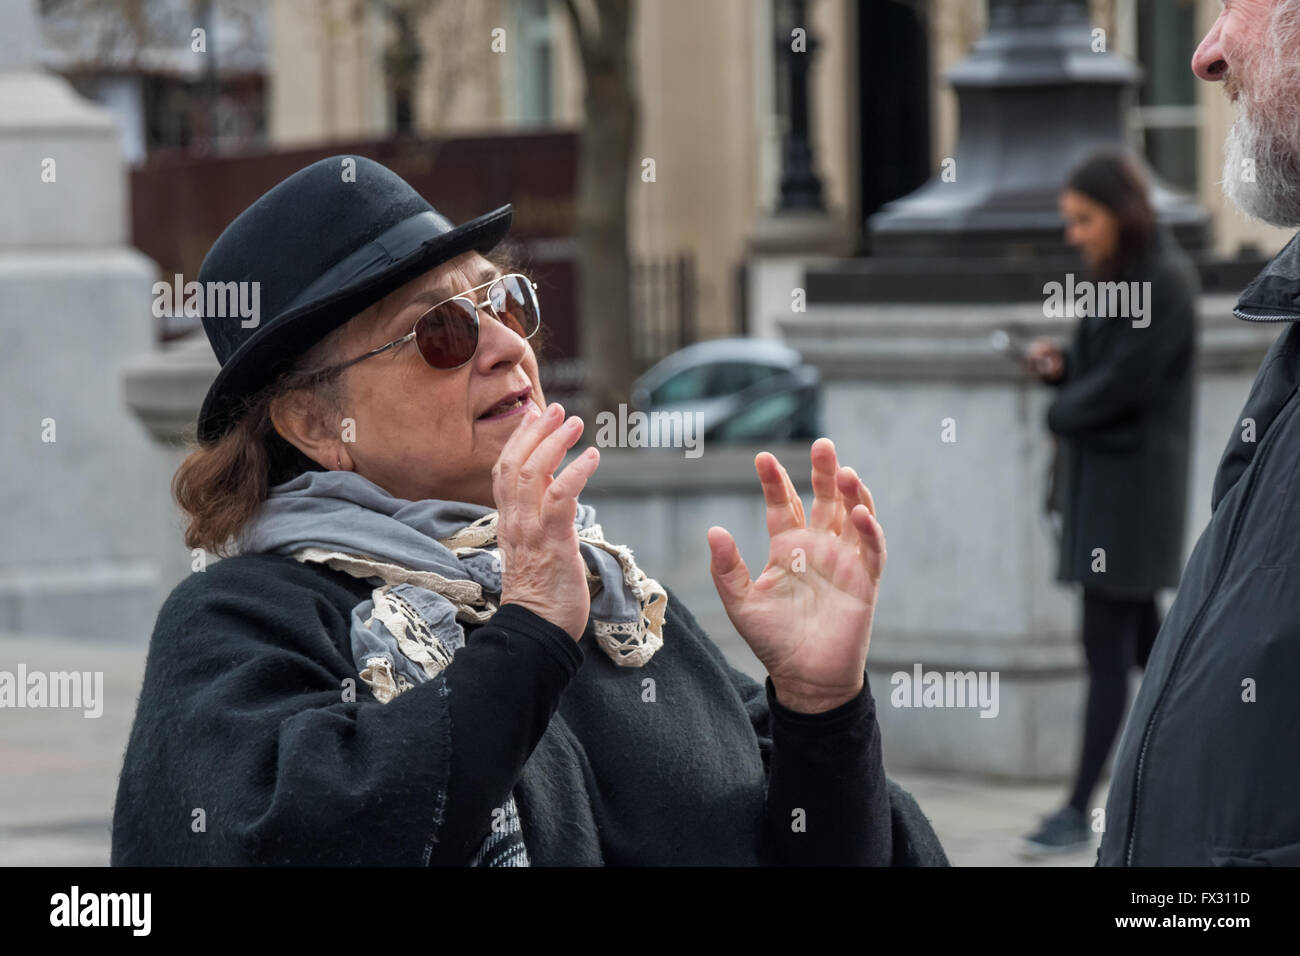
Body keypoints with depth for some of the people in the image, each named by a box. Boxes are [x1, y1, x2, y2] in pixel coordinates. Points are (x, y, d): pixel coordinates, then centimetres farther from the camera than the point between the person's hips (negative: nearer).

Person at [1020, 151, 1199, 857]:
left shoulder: (1165, 282, -14)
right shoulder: (1118, 276, 13)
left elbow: (1125, 382, -20)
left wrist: (1060, 413, -5)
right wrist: (1059, 368, -3)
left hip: (1133, 478, -9)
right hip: (1098, 475, 9)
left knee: (1106, 647, -7)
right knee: (1140, 638, 13)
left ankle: (1079, 811, -5)